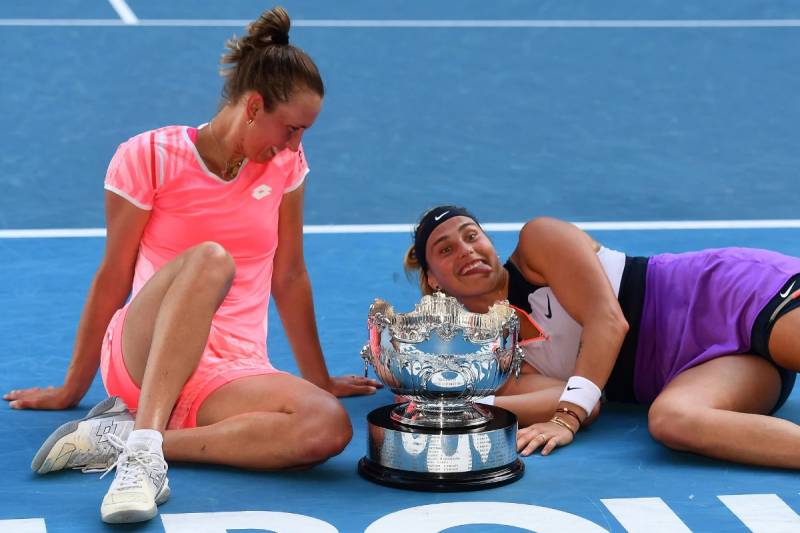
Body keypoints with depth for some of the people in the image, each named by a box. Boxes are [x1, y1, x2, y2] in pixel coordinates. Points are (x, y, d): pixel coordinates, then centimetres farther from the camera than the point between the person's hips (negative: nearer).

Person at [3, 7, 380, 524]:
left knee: (330, 428, -31)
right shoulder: (150, 156, -4)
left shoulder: (286, 165, 8)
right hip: (142, 356, -4)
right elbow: (113, 279, 1)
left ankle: (122, 436, -27)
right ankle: (142, 450, -46)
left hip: (233, 378, 4)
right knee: (210, 259, -36)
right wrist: (72, 390, 8)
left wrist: (321, 380, 19)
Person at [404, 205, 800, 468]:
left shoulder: (539, 239, -1)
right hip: (690, 374, 3)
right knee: (670, 419, -34)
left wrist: (568, 417, -25)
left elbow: (609, 319, -14)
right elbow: (577, 401, -9)